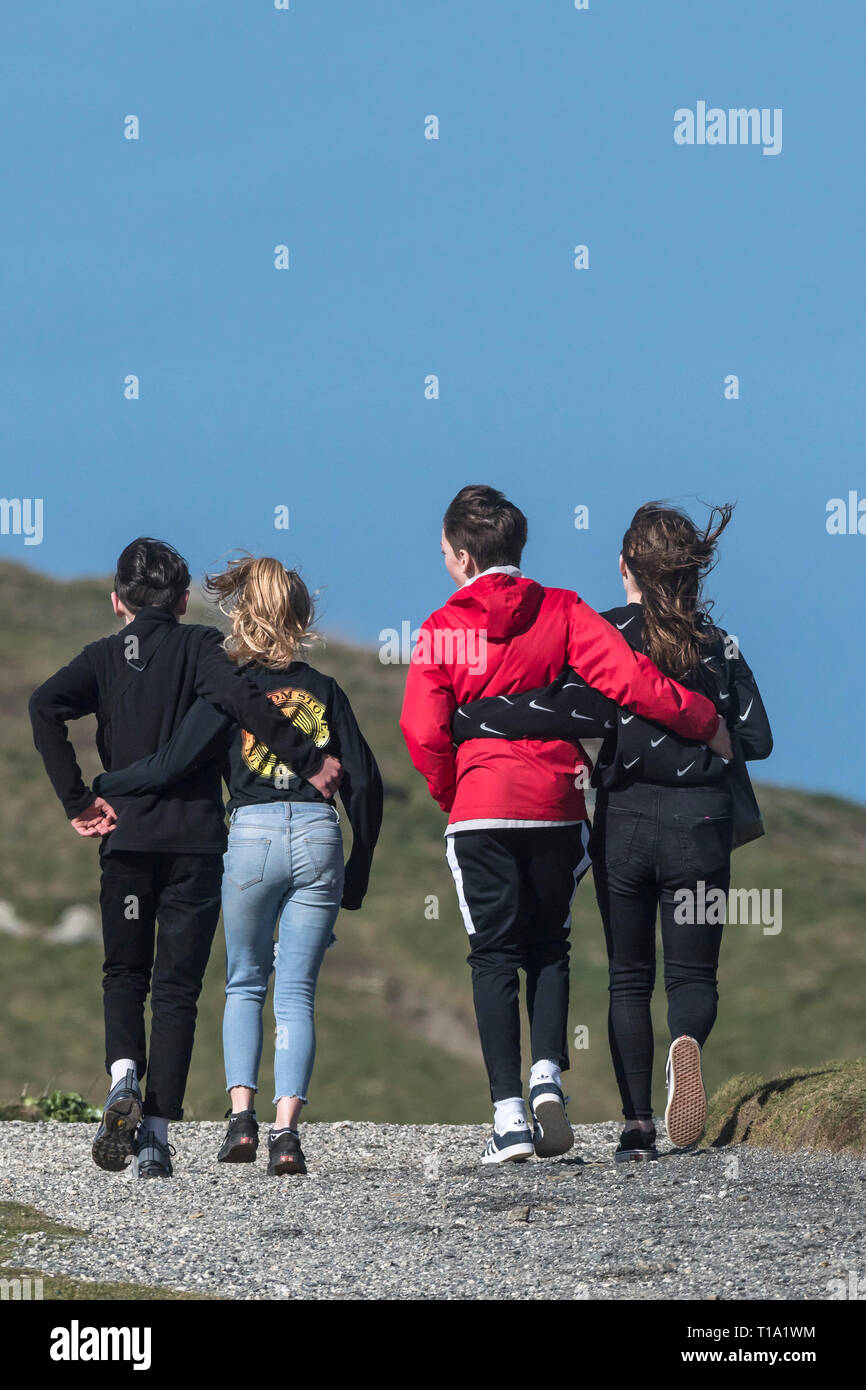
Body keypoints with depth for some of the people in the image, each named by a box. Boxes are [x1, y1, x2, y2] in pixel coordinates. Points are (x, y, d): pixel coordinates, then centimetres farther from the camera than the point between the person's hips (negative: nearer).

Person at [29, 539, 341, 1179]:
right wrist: (311, 759, -16)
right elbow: (241, 697, -20)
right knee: (177, 987, 3)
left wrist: (78, 800, -7)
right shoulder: (198, 646, 0)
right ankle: (157, 1135, -4)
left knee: (124, 975, 16)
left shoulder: (104, 657, 6)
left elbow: (45, 707, -11)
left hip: (125, 838, 1)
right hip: (196, 839, -1)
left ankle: (124, 1073, -14)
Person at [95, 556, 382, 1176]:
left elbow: (169, 766, -6)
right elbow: (365, 783, 8)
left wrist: (94, 789, 7)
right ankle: (287, 1130, -8)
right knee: (297, 992, 5)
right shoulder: (325, 691, 9)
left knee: (245, 984, 16)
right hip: (319, 836, 2)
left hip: (253, 835, -1)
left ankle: (242, 1113, 0)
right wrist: (357, 877, 16)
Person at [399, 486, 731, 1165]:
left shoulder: (443, 629, -2)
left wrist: (452, 795, 7)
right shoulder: (562, 612, 1)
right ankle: (548, 1076, -5)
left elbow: (425, 733, -10)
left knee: (495, 955, 3)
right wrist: (705, 722, 4)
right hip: (557, 804, 2)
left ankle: (510, 1114, -6)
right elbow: (631, 681, -8)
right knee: (548, 947, 16)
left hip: (480, 809, -2)